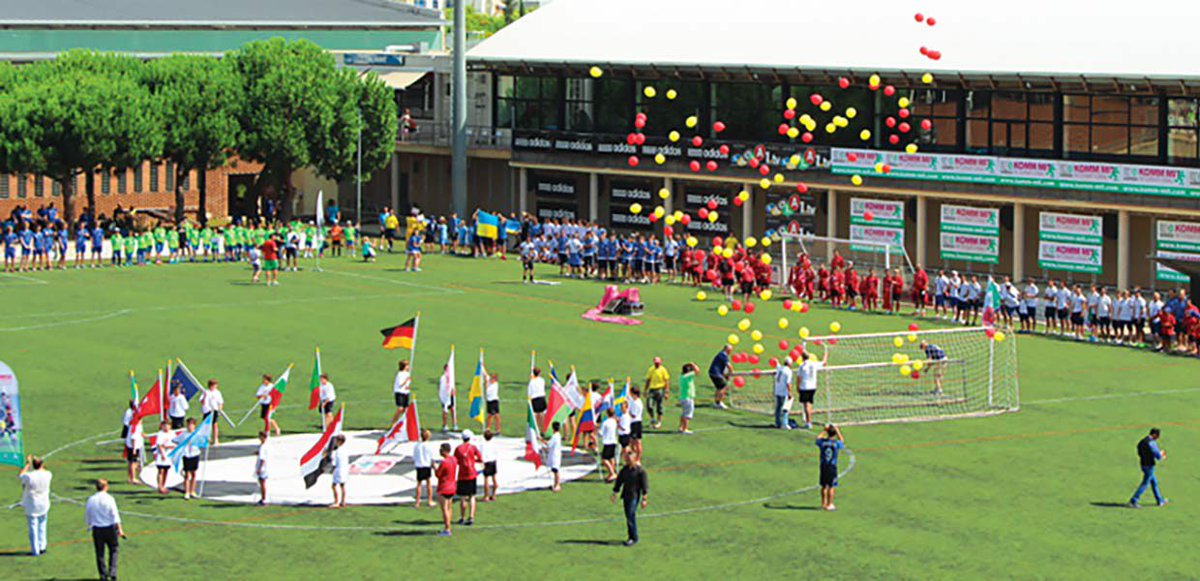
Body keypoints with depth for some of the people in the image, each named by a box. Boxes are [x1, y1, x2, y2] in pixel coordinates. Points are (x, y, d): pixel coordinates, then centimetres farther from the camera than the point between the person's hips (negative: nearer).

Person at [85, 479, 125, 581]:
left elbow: (86, 518, 7)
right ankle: (112, 572, 4)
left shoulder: (91, 500, 0)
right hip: (110, 528, -2)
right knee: (114, 549, 14)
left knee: (100, 553, 10)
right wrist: (120, 529, -13)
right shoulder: (109, 498, -8)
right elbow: (115, 515, -12)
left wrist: (90, 525, 26)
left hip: (96, 529, 2)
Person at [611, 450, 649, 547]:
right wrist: (614, 493, 17)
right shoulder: (625, 469, 8)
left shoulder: (640, 470, -11)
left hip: (634, 496, -7)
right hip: (626, 495, 7)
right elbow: (619, 481, 17)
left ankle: (633, 538, -3)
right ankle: (632, 536, 19)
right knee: (628, 516, 10)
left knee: (631, 516, -11)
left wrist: (644, 499, -12)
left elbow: (645, 485, -10)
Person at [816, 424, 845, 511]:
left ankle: (823, 504, 24)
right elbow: (842, 441, 13)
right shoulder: (836, 443, -11)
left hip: (823, 467, 3)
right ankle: (829, 505, 5)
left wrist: (824, 431, 22)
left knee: (824, 486, 15)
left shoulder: (822, 442, -7)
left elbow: (818, 438, 18)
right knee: (831, 487, 3)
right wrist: (838, 431, 17)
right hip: (832, 467, -3)